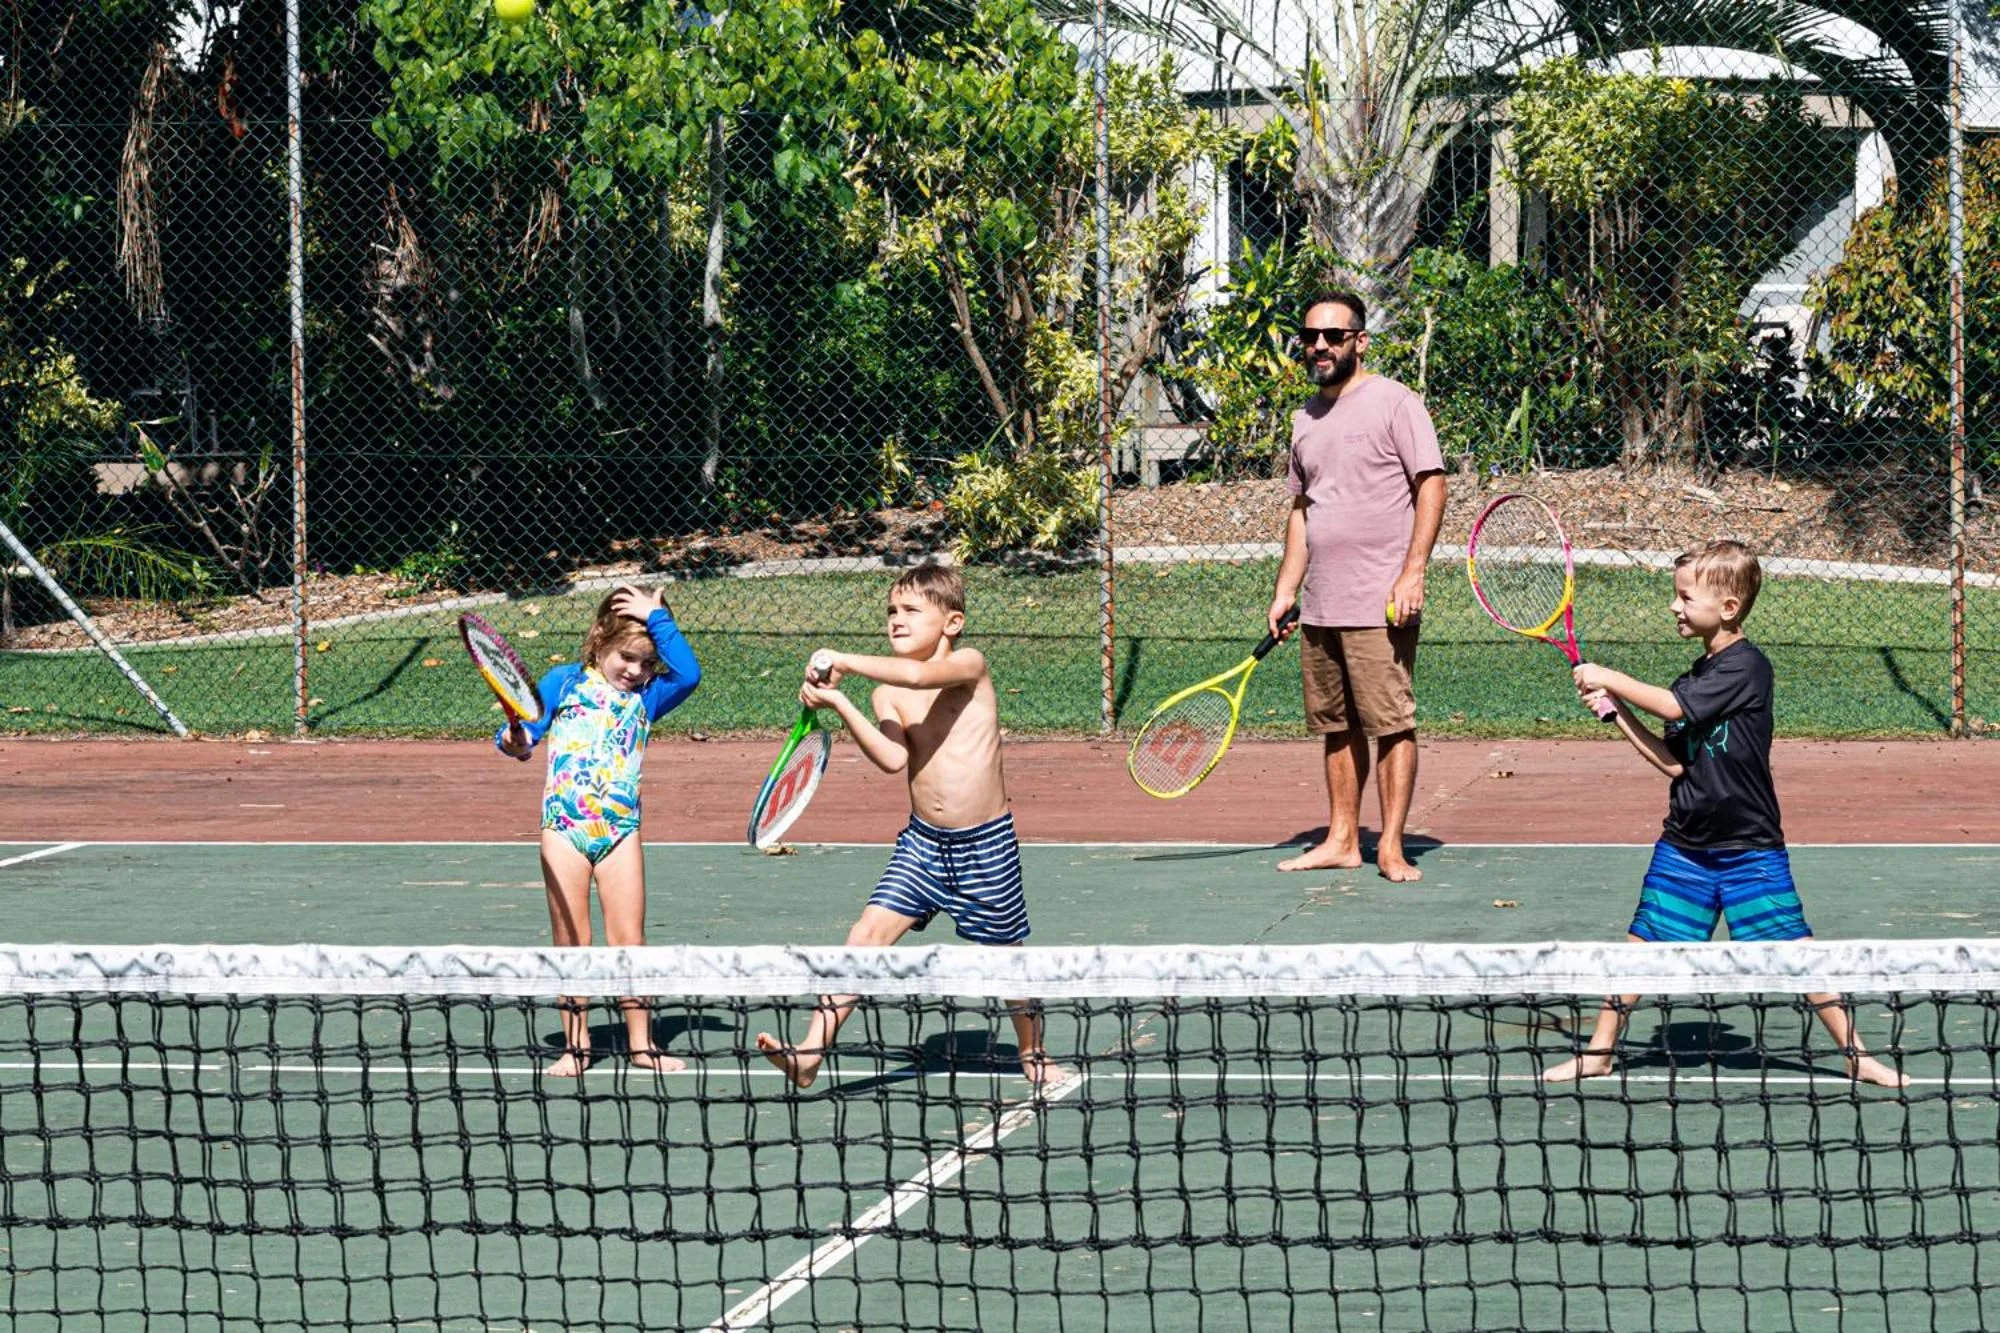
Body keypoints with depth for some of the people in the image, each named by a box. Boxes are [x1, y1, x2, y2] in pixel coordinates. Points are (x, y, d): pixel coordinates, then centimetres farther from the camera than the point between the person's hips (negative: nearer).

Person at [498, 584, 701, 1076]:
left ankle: (640, 1042, 9)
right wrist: (515, 740, -23)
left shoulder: (647, 696, 11)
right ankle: (575, 1045, 9)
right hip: (564, 827, -2)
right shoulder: (565, 682, 5)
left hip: (621, 830, 2)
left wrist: (657, 619, -5)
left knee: (628, 938, 1)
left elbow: (688, 673, -6)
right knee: (571, 941, 2)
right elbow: (524, 727, 0)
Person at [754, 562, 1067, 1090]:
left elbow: (919, 675, -31)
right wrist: (838, 704, -25)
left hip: (987, 843, -3)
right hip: (922, 843, 3)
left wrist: (841, 661, -26)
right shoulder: (888, 694, 1)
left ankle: (1033, 1055, 35)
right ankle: (809, 1055, -17)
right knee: (868, 933, -12)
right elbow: (894, 758, -18)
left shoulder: (970, 665, -9)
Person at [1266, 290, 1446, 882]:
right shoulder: (1306, 418, 17)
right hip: (1320, 608, 7)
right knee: (1336, 727, 10)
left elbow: (1431, 485, -9)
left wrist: (1412, 573, -17)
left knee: (1390, 724, -7)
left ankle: (1391, 848, -4)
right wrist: (1285, 590, 17)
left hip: (1380, 607, -7)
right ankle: (1342, 841, 17)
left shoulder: (1393, 402, -5)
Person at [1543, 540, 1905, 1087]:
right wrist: (1616, 710, 0)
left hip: (1749, 848, -6)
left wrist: (1609, 679, -7)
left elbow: (1672, 707, -19)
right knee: (1642, 942, 4)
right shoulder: (1693, 678, 8)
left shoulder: (1746, 666, -14)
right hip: (1685, 847, 6)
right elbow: (1673, 760, 5)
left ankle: (1855, 1055, 8)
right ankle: (1598, 1052, 15)